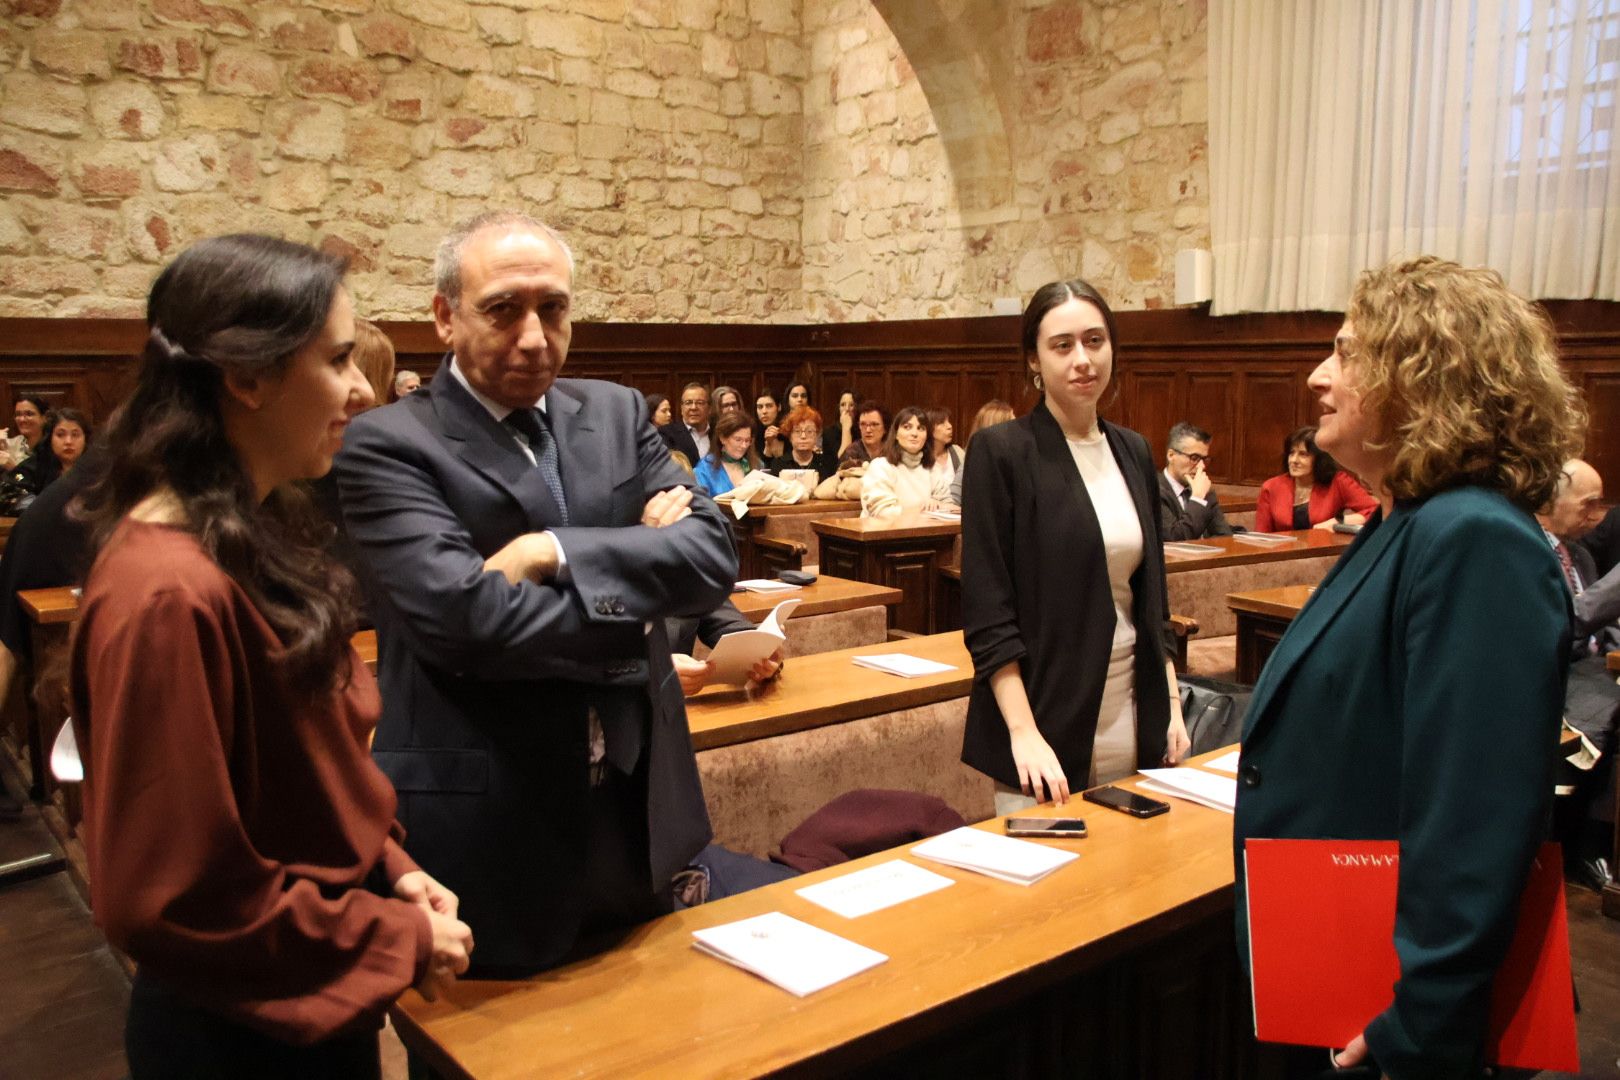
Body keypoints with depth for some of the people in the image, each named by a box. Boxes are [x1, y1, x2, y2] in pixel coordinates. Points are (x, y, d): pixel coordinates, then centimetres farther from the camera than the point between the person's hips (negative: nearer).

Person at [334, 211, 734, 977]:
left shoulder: (616, 413, 5)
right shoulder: (386, 446, -11)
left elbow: (712, 556, -6)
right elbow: (461, 614, -25)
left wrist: (555, 551, -19)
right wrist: (634, 593, -12)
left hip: (637, 816, 5)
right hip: (487, 837, -5)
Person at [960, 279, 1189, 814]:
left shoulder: (1133, 452, 9)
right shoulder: (1000, 452, -9)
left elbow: (1151, 595, 15)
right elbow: (986, 612, -13)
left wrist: (1172, 704, 9)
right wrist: (1023, 731, -20)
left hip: (1132, 720, 6)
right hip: (1044, 714, -5)